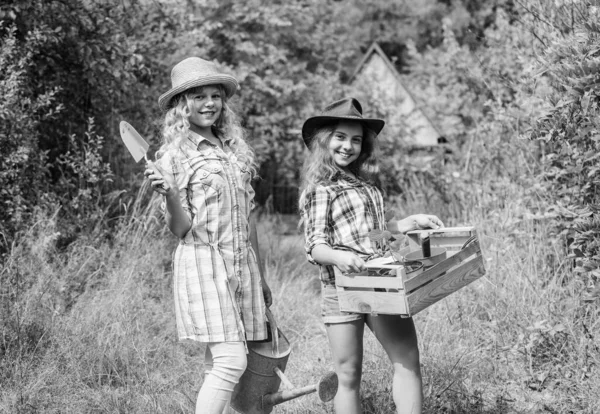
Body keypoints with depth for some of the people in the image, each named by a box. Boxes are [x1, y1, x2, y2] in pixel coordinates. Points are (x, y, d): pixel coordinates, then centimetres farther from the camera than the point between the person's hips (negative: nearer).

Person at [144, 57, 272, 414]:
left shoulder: (234, 149, 14)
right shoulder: (173, 155, -3)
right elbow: (181, 228, -6)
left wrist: (261, 275, 21)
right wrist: (169, 194, -26)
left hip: (243, 263, 6)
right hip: (203, 261, -6)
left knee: (219, 365, 5)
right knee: (231, 361, -15)